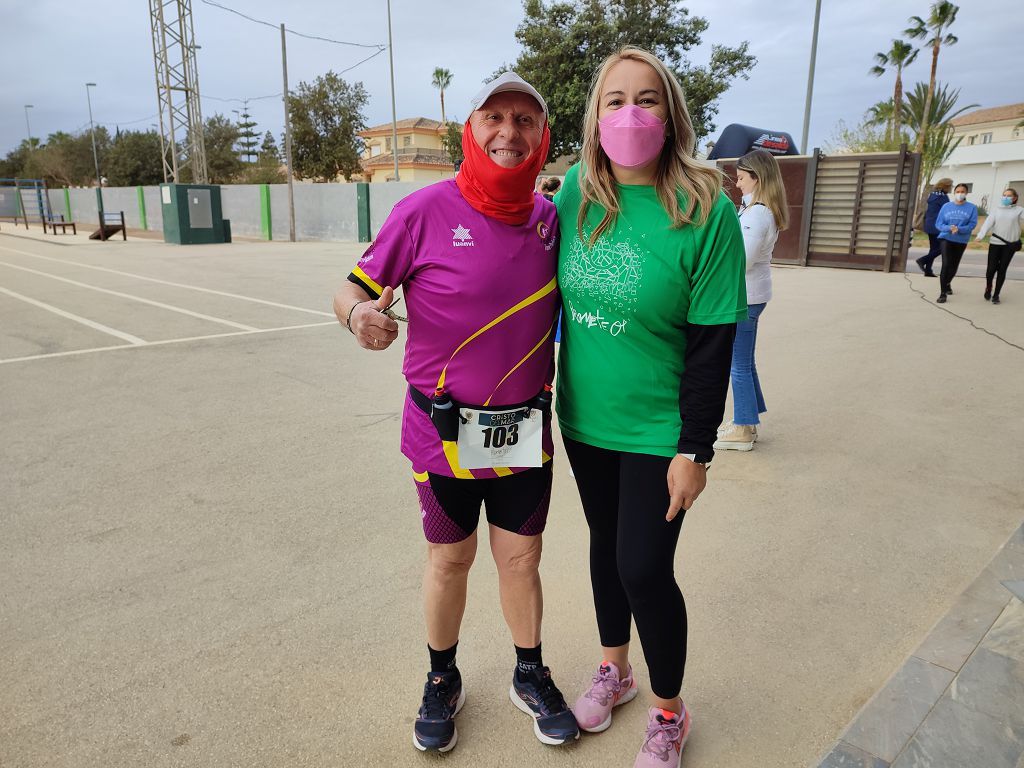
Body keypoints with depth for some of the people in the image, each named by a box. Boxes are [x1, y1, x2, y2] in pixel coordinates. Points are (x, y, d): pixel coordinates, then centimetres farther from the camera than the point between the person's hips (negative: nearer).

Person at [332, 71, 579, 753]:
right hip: (444, 431, -2)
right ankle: (443, 679, 40)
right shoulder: (427, 211, -12)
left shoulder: (550, 218, 0)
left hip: (526, 430, 3)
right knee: (450, 559, 15)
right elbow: (354, 288, -8)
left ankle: (531, 675, 40)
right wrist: (358, 315, -31)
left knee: (521, 557, 15)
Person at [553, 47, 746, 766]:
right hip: (585, 417, 5)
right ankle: (614, 669, 44)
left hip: (657, 429, -4)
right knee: (605, 541, 19)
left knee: (644, 566, 0)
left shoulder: (706, 213, -16)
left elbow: (713, 347, -14)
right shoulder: (577, 191, -3)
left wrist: (694, 451, -14)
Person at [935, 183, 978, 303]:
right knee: (946, 265, -16)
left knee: (954, 266, 13)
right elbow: (938, 224, -2)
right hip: (946, 239, -1)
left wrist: (959, 229, -26)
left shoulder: (972, 208, -2)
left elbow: (972, 224, -9)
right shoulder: (946, 206, 0)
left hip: (961, 241, 1)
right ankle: (943, 293, -13)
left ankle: (947, 283, 43)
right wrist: (949, 228, -20)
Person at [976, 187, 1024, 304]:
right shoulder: (996, 209, 6)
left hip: (1010, 245, 0)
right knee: (991, 268, -3)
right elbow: (988, 223, -5)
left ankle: (996, 295, 12)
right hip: (995, 243, 0)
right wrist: (981, 235, -21)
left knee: (1002, 270, 2)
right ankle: (988, 288, 26)